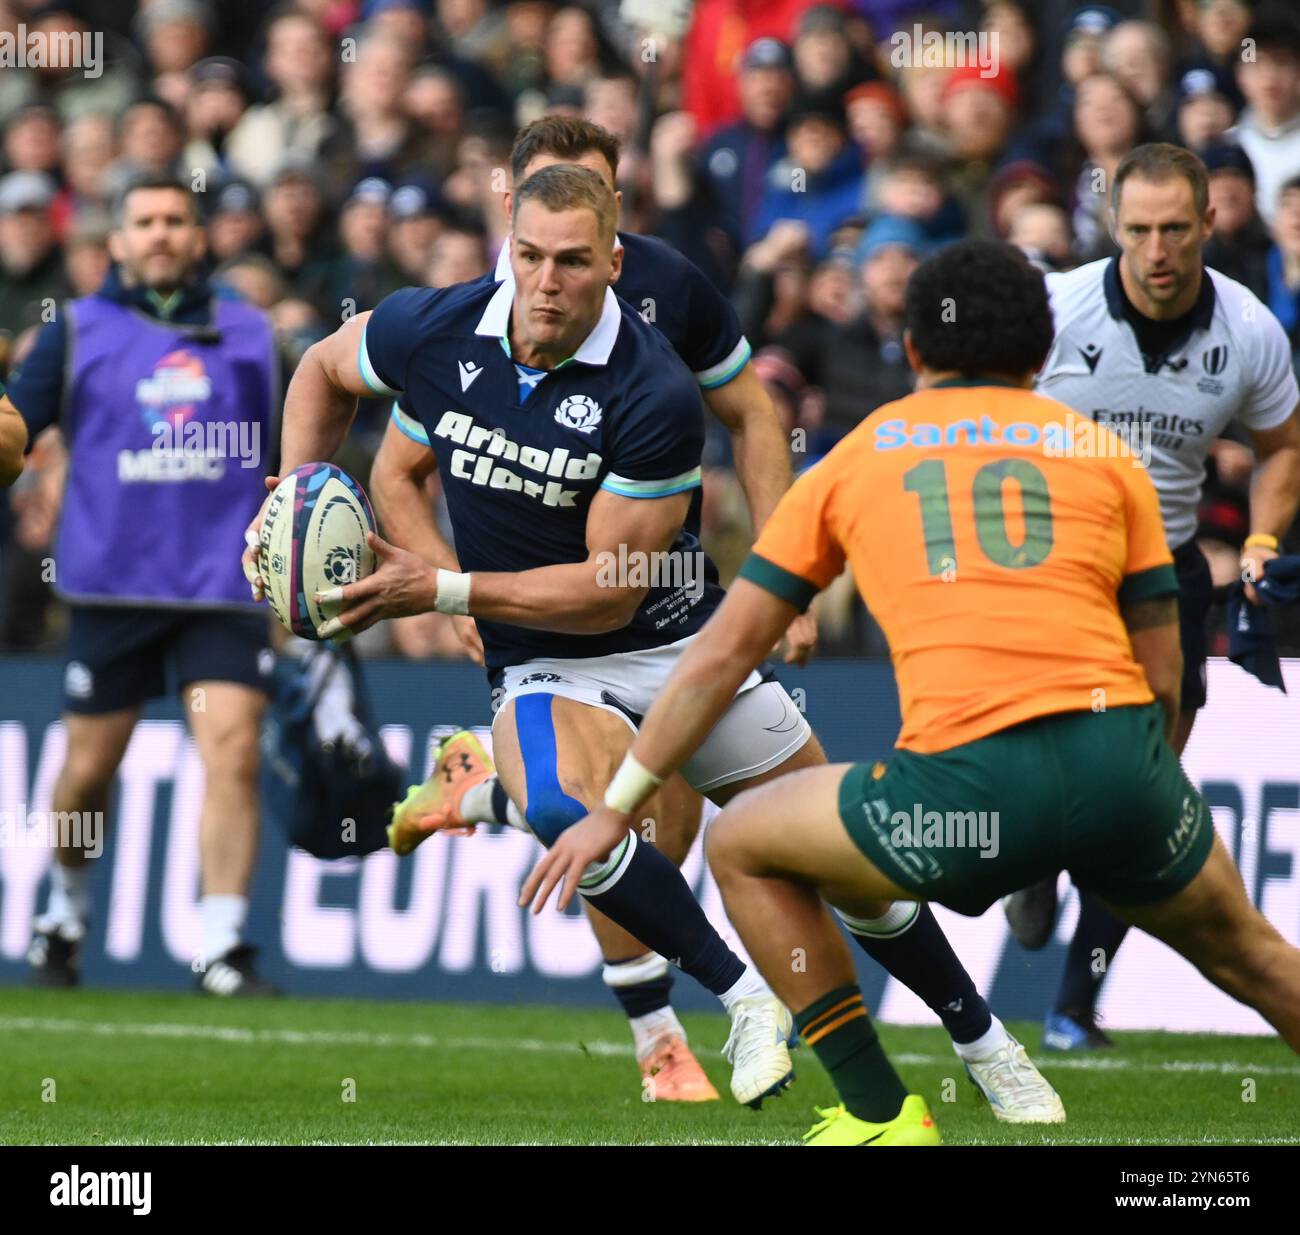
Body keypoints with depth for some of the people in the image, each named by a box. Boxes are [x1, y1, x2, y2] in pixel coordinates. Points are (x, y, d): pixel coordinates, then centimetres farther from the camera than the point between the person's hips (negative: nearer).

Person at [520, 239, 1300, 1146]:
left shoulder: (854, 459, 18)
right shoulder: (1107, 455, 18)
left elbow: (720, 655, 20)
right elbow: (1162, 677, 15)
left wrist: (616, 809, 27)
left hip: (970, 778, -2)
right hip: (1123, 763, 2)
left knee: (743, 849, 22)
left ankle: (881, 1114, 16)